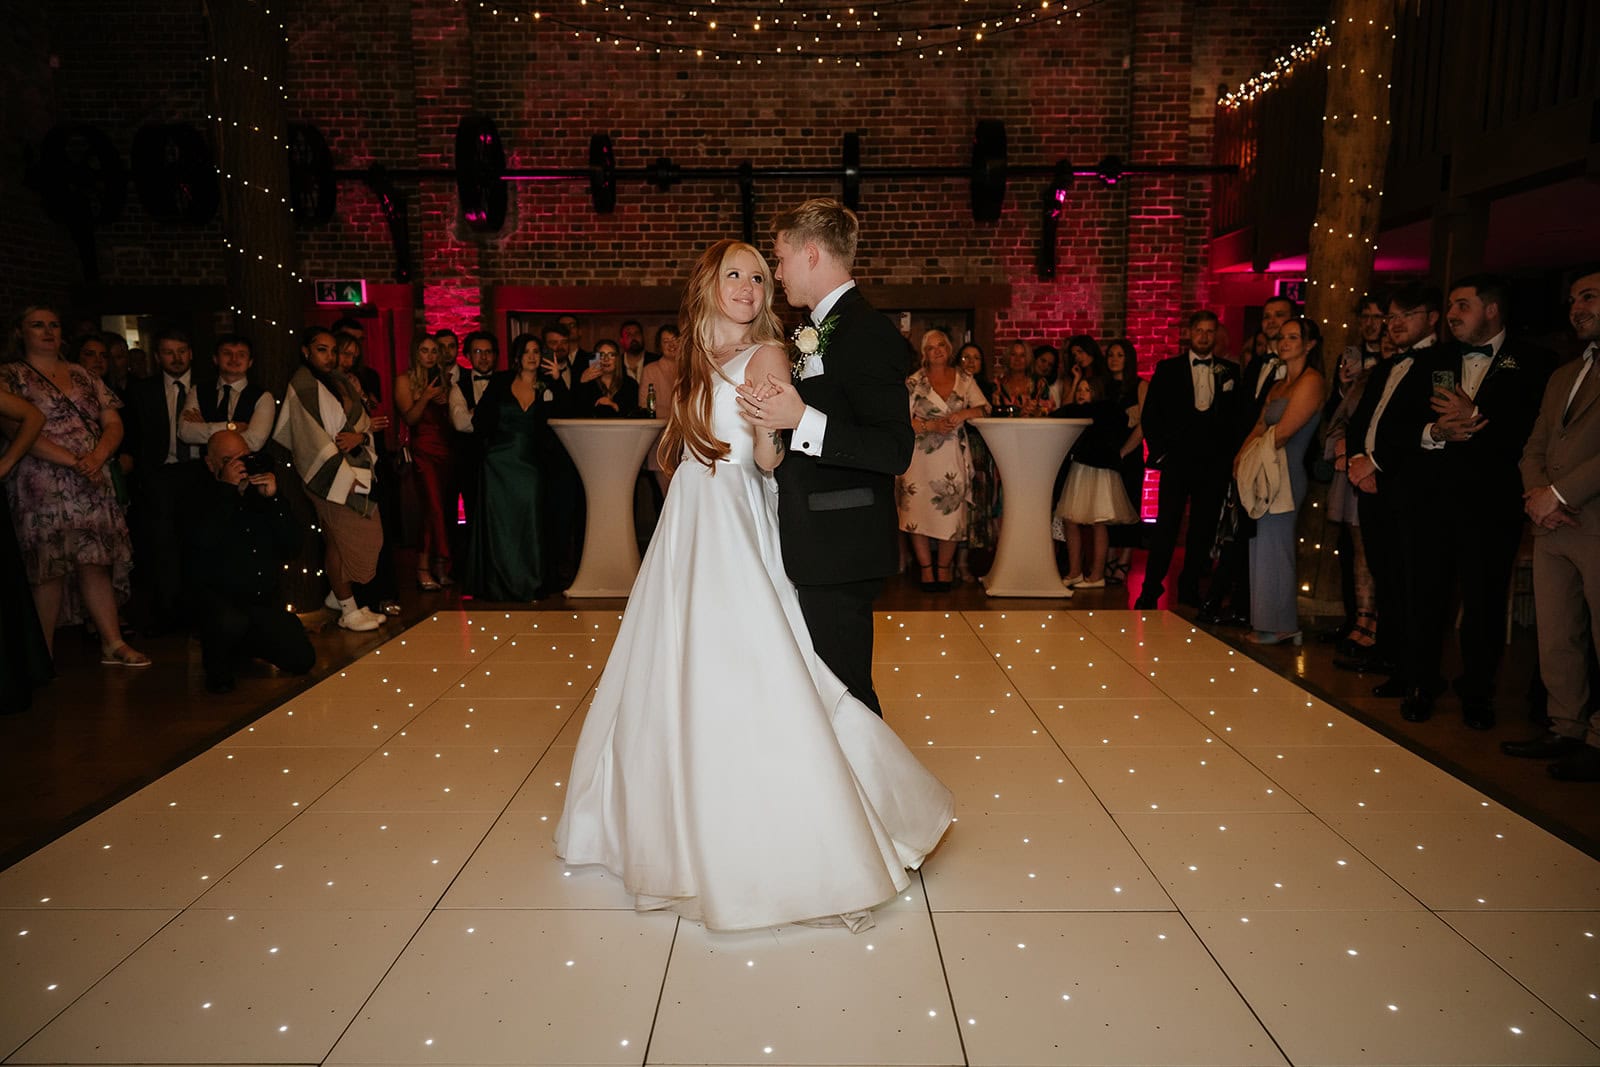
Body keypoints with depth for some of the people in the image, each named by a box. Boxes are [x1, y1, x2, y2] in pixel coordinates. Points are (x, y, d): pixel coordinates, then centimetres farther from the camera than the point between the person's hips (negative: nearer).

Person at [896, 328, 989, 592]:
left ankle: (944, 569, 13)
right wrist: (933, 425, -15)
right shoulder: (913, 382, 3)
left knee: (951, 513, -1)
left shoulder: (964, 379, 9)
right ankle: (926, 570, 8)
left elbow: (983, 408, 3)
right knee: (918, 512, -4)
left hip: (953, 458, 1)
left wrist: (961, 414, -15)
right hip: (921, 457, -1)